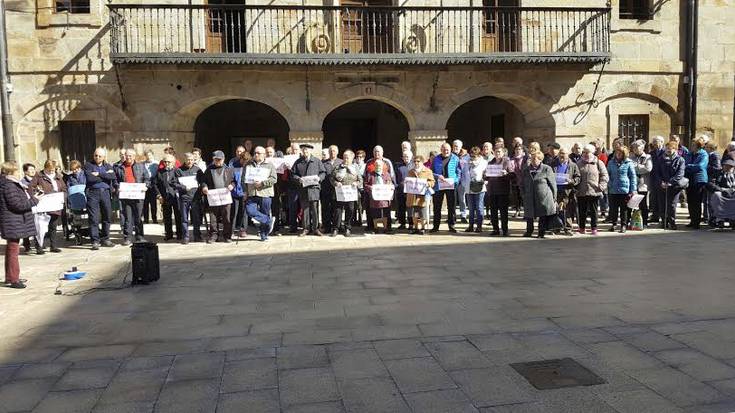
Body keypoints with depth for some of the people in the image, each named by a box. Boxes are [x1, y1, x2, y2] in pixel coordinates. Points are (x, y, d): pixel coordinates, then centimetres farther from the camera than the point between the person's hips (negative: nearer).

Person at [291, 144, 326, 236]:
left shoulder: (317, 161, 9)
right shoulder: (298, 162, 10)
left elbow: (323, 173, 10)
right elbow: (292, 174, 8)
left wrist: (319, 178, -9)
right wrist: (298, 179, -10)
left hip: (314, 188, -1)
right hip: (303, 189, 1)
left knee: (314, 209, -1)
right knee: (304, 209, 4)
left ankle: (315, 228, 8)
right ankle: (306, 228, 11)